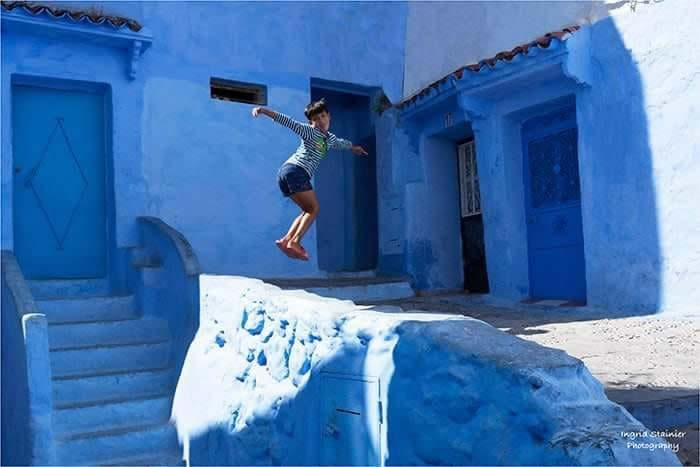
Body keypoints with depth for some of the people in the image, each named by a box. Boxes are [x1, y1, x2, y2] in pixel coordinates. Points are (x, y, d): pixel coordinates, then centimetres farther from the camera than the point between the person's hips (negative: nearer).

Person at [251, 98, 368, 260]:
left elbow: (341, 143, 47)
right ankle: (294, 242, -17)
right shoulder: (309, 131, 0)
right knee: (314, 208, -8)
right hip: (295, 170, -9)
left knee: (309, 210, 10)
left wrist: (353, 147, 67)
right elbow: (287, 121, -12)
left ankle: (286, 240, -2)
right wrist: (264, 110, -23)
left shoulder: (330, 139, 24)